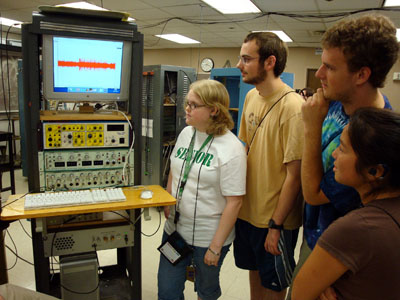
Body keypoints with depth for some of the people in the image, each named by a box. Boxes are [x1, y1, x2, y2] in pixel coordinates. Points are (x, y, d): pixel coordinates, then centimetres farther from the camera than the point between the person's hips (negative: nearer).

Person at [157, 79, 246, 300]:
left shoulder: (231, 148, -18)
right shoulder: (186, 133, 1)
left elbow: (234, 202, -18)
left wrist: (215, 247, -15)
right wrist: (167, 206, 8)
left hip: (207, 238, -5)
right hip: (175, 229, 5)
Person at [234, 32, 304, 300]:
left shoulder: (292, 107, -22)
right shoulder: (252, 96, 2)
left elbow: (294, 175, -21)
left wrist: (275, 225, -16)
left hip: (275, 218, -6)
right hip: (248, 209, 7)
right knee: (254, 270, 26)